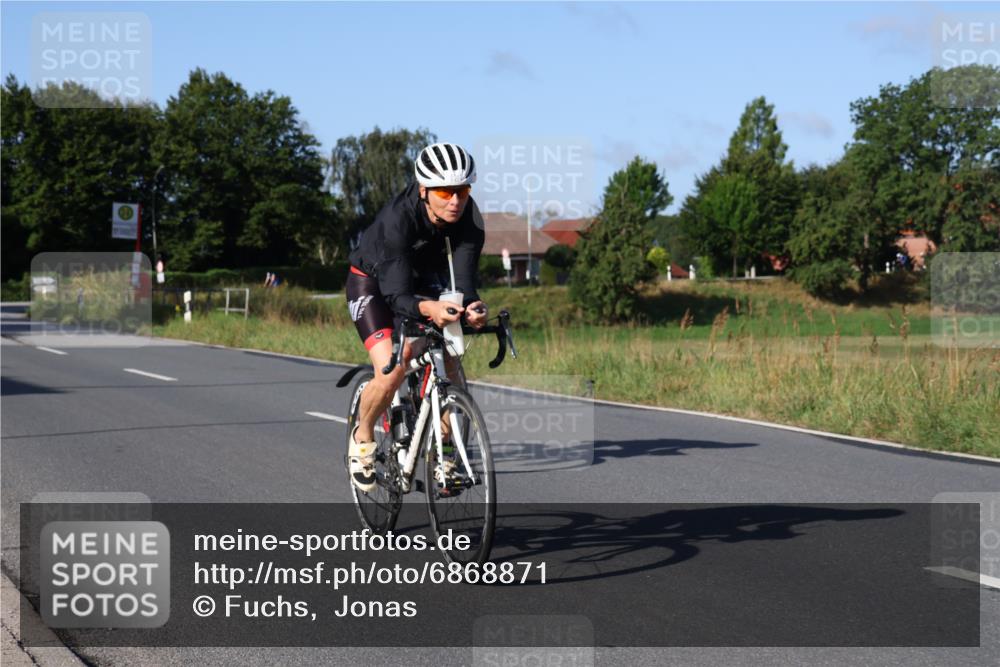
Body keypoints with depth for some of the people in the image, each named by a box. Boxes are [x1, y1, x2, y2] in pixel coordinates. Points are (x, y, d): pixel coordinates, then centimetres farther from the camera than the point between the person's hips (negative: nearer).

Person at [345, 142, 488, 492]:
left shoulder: (469, 219, -26)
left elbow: (463, 279, -31)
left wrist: (471, 307, -55)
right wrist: (429, 309, -63)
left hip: (424, 282, 4)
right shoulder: (398, 217, -37)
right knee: (392, 371, -23)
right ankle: (362, 437, 6)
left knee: (450, 365, -15)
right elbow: (397, 296, -42)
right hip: (372, 281, -4)